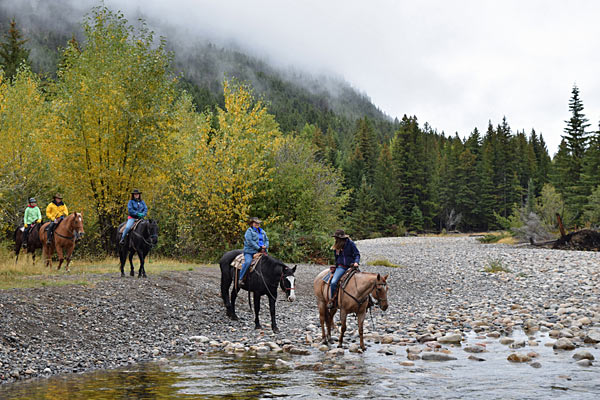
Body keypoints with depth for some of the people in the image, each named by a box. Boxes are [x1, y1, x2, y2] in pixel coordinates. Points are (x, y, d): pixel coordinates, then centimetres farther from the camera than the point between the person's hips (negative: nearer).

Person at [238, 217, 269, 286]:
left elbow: (266, 240, 22)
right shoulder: (249, 231, -1)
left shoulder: (262, 231, 21)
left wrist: (265, 246, -2)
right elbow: (250, 241, -12)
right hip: (250, 251, -6)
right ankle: (241, 278, -23)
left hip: (261, 251, 6)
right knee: (248, 262, -31)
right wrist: (259, 248, -15)